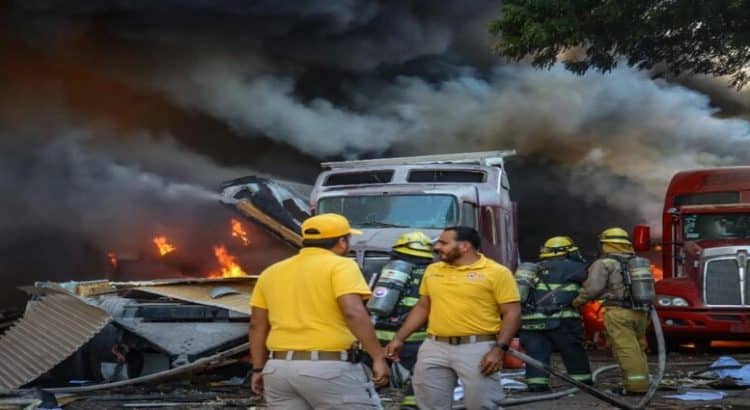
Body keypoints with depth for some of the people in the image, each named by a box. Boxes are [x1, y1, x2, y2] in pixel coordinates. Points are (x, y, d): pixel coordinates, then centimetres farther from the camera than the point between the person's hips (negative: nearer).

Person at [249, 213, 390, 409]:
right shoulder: (340, 266, -7)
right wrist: (379, 357, -18)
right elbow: (354, 313, -20)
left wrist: (259, 369, 20)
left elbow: (257, 325, 14)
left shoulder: (271, 272, 12)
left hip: (279, 369, 6)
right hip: (330, 369, -6)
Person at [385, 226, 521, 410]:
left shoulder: (496, 272, -5)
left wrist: (499, 349, -16)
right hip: (434, 348, 5)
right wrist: (399, 338, 13)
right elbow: (422, 307, 20)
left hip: (478, 348, -5)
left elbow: (512, 313, -7)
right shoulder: (432, 270, 13)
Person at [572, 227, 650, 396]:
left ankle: (636, 385, -12)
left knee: (626, 349, -7)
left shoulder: (604, 263, -4)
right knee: (638, 349, 14)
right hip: (641, 311, 7)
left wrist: (578, 301, 2)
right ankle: (642, 382, 14)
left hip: (618, 311, -7)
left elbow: (593, 287, -12)